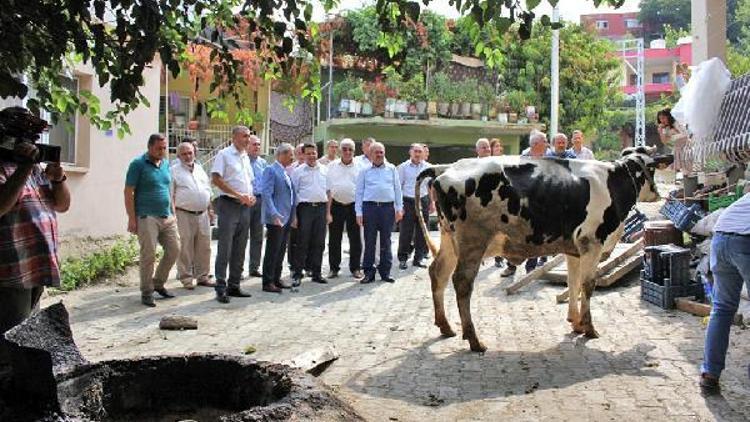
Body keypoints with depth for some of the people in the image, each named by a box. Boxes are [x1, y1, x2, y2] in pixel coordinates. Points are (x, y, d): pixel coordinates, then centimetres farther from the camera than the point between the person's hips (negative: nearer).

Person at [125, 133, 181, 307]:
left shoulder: (166, 164, 14)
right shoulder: (138, 164, -6)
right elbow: (128, 192, -8)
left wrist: (173, 213, 16)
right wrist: (132, 218, -14)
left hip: (167, 217, 7)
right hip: (147, 218, -7)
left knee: (174, 250, 6)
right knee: (148, 255, -4)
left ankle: (158, 283, 25)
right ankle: (147, 292, 9)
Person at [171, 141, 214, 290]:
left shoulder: (200, 169, 16)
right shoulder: (174, 171, 0)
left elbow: (208, 190, 22)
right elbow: (170, 195, -4)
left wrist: (210, 209, 16)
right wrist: (173, 214, -10)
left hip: (203, 214, 5)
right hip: (185, 215, -5)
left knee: (204, 247, 8)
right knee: (186, 248, 0)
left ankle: (202, 276, 19)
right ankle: (186, 278, 10)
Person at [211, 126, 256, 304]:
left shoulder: (246, 157, 17)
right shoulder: (224, 154, -5)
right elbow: (216, 179, -14)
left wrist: (251, 196, 4)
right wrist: (238, 195, -18)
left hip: (245, 207, 7)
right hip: (228, 205, -7)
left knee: (240, 250, 10)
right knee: (225, 249, -6)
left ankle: (234, 286, 18)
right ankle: (221, 288, -1)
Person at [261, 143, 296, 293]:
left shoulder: (287, 172, 16)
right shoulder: (270, 170, -9)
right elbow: (266, 194, -17)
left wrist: (293, 215, 18)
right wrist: (274, 215, -25)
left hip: (286, 219, 8)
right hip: (276, 219, -8)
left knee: (281, 251, 14)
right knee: (272, 252, -3)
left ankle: (276, 279, 23)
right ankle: (268, 282, 4)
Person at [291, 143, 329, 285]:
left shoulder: (324, 170, 12)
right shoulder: (298, 171, 3)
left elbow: (328, 191, 15)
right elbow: (293, 193, 1)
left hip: (321, 208, 3)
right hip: (305, 208, -3)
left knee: (319, 243, 7)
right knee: (302, 243, -2)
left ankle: (316, 273, 16)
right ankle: (297, 274, 5)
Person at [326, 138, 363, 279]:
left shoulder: (359, 167, 1)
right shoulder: (332, 166, 5)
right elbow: (328, 189, 3)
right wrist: (328, 211, -3)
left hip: (353, 206, -1)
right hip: (336, 205, 1)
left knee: (355, 239, 5)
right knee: (334, 239, 7)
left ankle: (355, 268, 17)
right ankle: (334, 268, 19)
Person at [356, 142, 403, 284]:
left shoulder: (391, 169, 13)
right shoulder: (364, 171, 9)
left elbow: (397, 189, 12)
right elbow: (359, 192, 7)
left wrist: (399, 208, 4)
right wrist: (359, 212, 0)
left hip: (388, 207, 1)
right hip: (369, 207, -1)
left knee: (386, 241, 6)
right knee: (369, 241, 1)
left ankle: (385, 272, 15)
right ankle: (369, 272, 9)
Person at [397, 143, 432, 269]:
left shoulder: (427, 167, 9)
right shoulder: (403, 167, 1)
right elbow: (398, 186, 0)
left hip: (423, 201, 3)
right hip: (408, 201, -3)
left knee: (422, 232, 6)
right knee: (405, 232, -3)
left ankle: (418, 258, 17)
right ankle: (402, 259, 6)